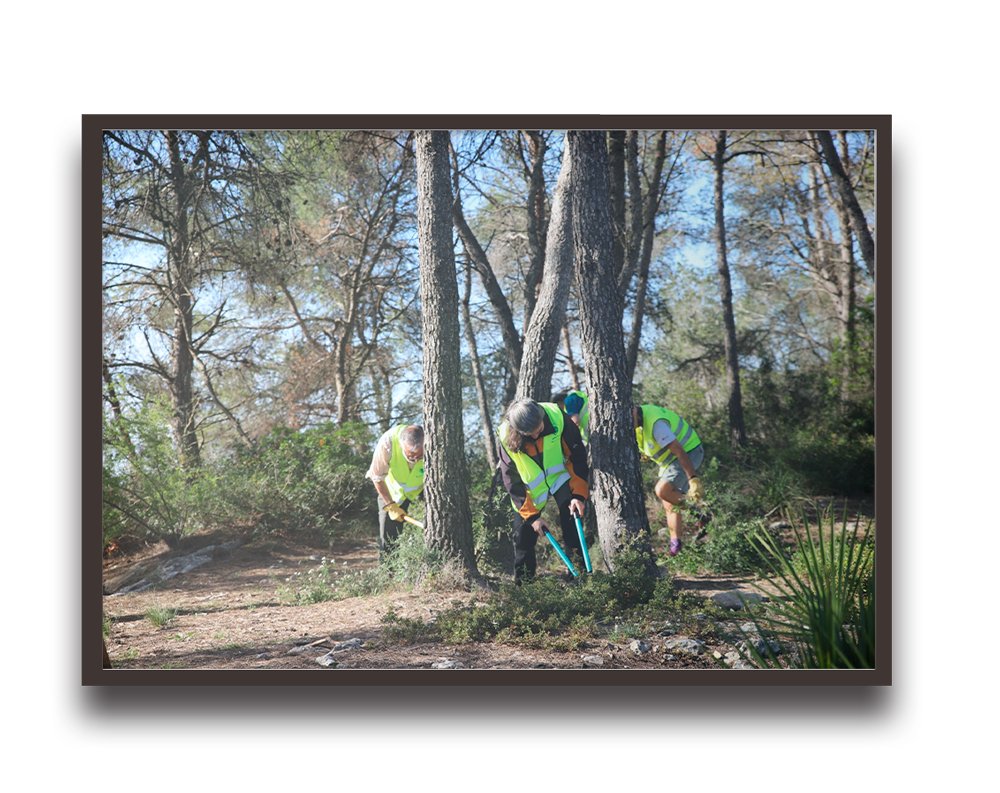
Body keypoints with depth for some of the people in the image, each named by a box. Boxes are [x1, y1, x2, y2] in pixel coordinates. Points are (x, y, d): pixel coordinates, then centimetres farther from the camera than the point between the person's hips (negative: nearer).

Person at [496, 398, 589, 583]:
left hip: (561, 476, 0)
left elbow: (577, 454, -15)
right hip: (531, 487, 0)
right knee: (523, 535, 1)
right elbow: (512, 482, -15)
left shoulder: (557, 417, -27)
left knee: (571, 520, -14)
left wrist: (579, 493, -20)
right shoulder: (507, 439, -25)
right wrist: (532, 516, -17)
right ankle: (522, 583, 17)